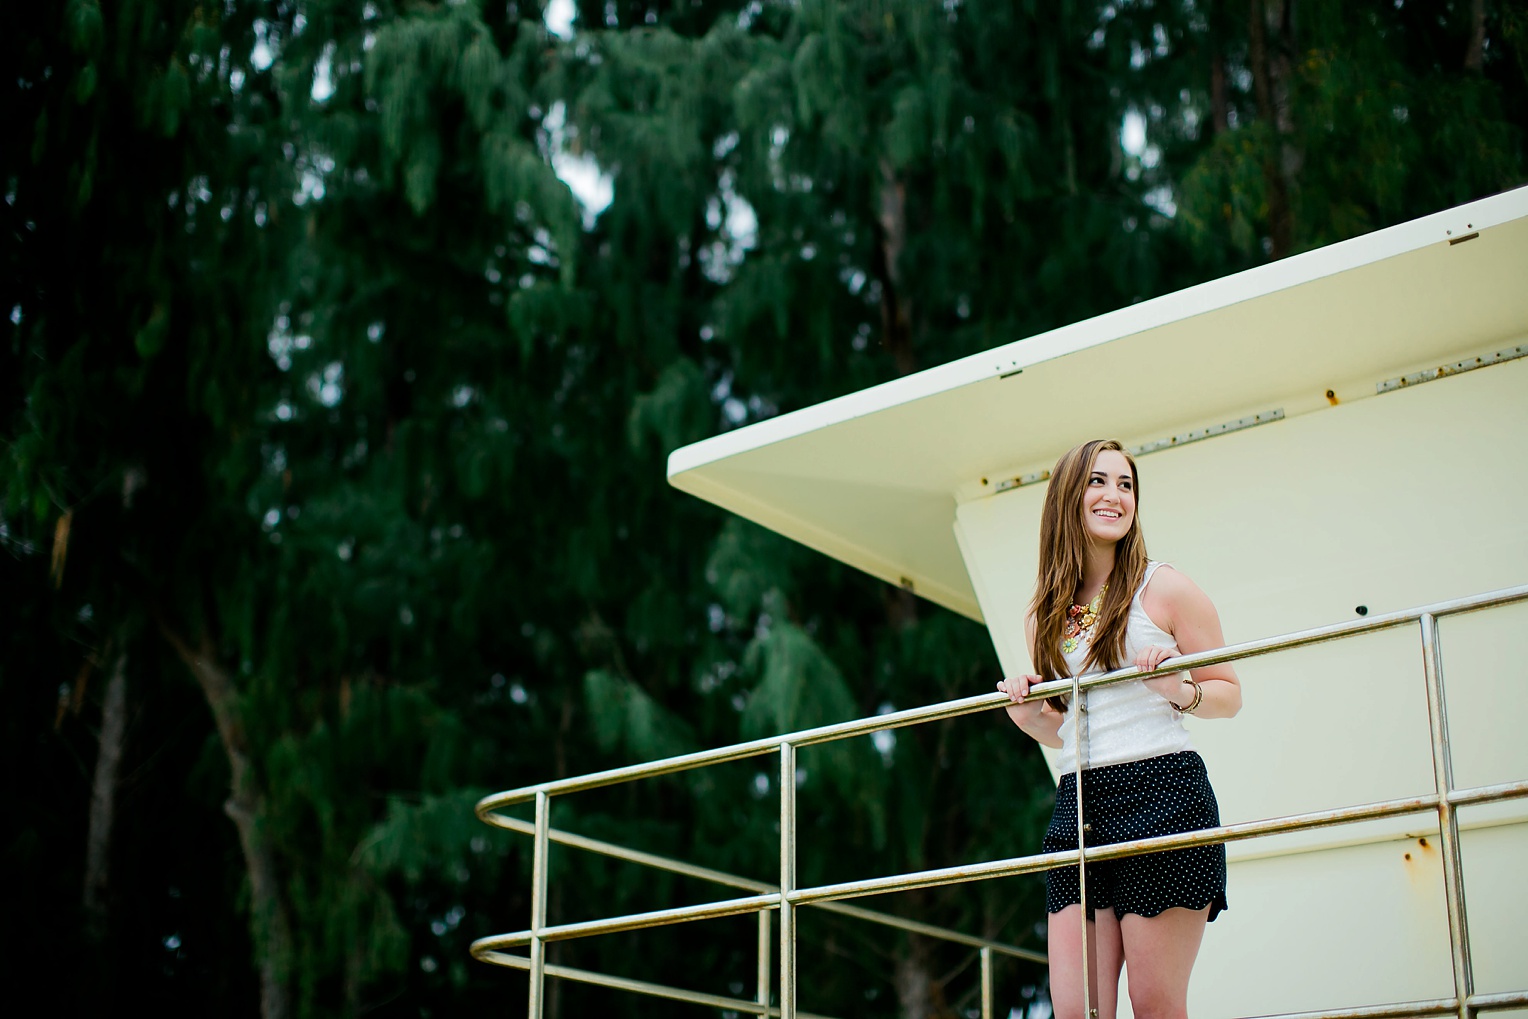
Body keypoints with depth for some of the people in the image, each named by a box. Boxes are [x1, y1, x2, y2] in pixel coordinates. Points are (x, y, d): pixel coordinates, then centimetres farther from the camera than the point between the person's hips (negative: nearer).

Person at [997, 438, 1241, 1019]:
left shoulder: (1163, 589, 2)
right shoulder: (1044, 616, 15)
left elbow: (1229, 694, 5)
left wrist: (1181, 691, -14)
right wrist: (1031, 718, 3)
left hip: (1162, 792, -4)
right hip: (1078, 804, 4)